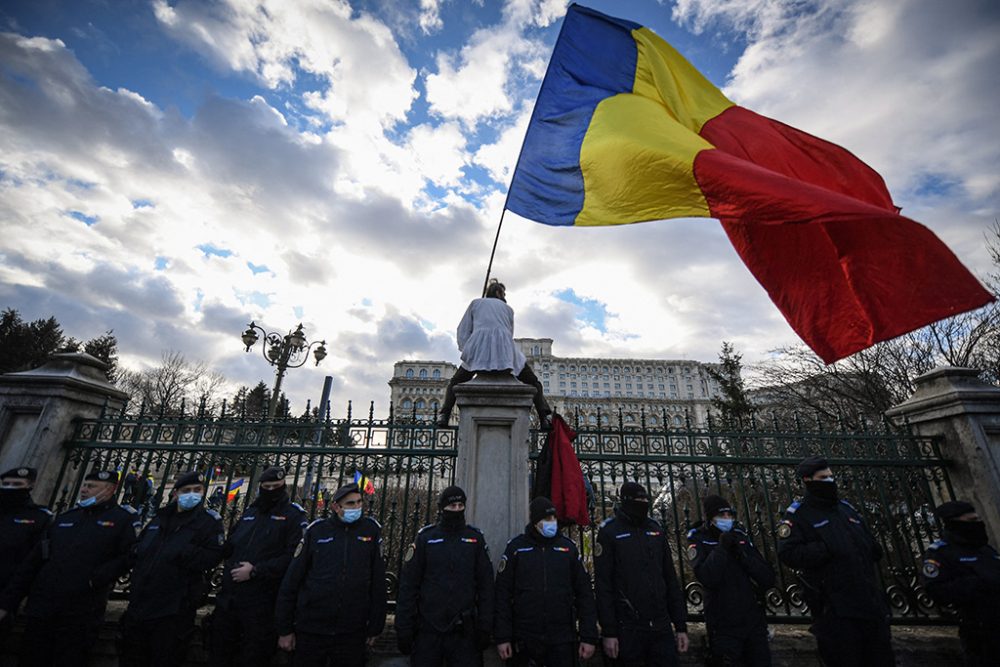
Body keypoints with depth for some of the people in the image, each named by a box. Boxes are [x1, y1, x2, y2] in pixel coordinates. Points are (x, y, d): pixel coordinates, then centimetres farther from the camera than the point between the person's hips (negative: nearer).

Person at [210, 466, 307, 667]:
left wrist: (255, 571, -19)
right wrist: (229, 566, 5)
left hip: (261, 603, -6)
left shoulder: (294, 515, -9)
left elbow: (294, 557, -19)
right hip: (228, 597, 6)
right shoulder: (249, 512, 12)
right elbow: (229, 545, 23)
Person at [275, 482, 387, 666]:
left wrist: (375, 627, 0)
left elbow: (378, 583, -2)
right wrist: (285, 629, 0)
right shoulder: (316, 531, -5)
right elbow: (291, 580, 0)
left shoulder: (371, 530, -5)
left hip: (353, 633, 0)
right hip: (310, 629, 0)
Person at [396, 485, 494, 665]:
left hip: (465, 630, 1)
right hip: (428, 630, 0)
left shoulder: (475, 538, 2)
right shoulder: (425, 538, -2)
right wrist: (403, 628, -4)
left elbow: (485, 585, 2)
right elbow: (408, 585, -1)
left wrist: (485, 627, -3)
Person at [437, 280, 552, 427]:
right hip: (505, 350, 0)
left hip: (479, 348, 0)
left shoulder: (475, 303, 24)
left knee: (455, 383, 21)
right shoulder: (508, 308, 26)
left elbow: (463, 330, 15)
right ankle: (545, 418, -4)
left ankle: (444, 415, -2)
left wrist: (468, 352, 18)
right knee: (533, 383, 16)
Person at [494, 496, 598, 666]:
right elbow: (503, 594, -1)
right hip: (525, 640, -1)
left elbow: (584, 593, 5)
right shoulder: (516, 547, -2)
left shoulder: (568, 547, 3)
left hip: (563, 640, 1)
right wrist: (502, 637, -5)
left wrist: (589, 636, 1)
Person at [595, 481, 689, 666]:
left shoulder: (656, 530, 8)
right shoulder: (609, 532, -7)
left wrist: (681, 626, 8)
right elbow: (603, 585, -8)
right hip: (627, 629, -4)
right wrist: (608, 631, -10)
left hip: (661, 627, 4)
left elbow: (671, 580, 11)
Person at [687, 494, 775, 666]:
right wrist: (721, 547, -23)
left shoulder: (740, 536, 2)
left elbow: (769, 579, -2)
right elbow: (708, 578, -26)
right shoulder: (698, 540, -10)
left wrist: (743, 553, -15)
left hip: (754, 622, 4)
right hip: (724, 628, -4)